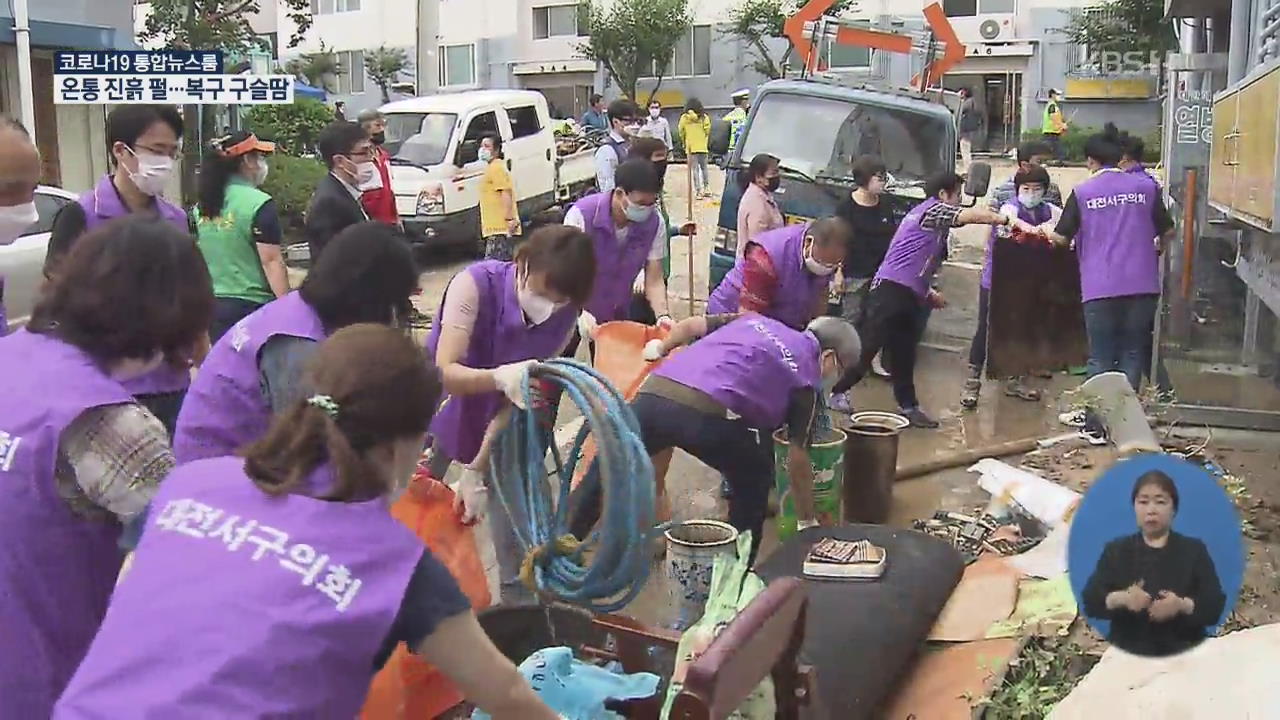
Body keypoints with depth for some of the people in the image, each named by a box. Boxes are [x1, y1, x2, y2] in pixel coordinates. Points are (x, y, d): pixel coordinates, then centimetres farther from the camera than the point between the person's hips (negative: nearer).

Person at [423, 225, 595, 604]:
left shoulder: (565, 316, -21)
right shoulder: (476, 284, -33)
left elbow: (521, 400, -21)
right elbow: (446, 373, -38)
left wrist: (477, 469, -26)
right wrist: (500, 377, -58)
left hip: (499, 418, 3)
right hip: (440, 406, -2)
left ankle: (519, 596, 14)